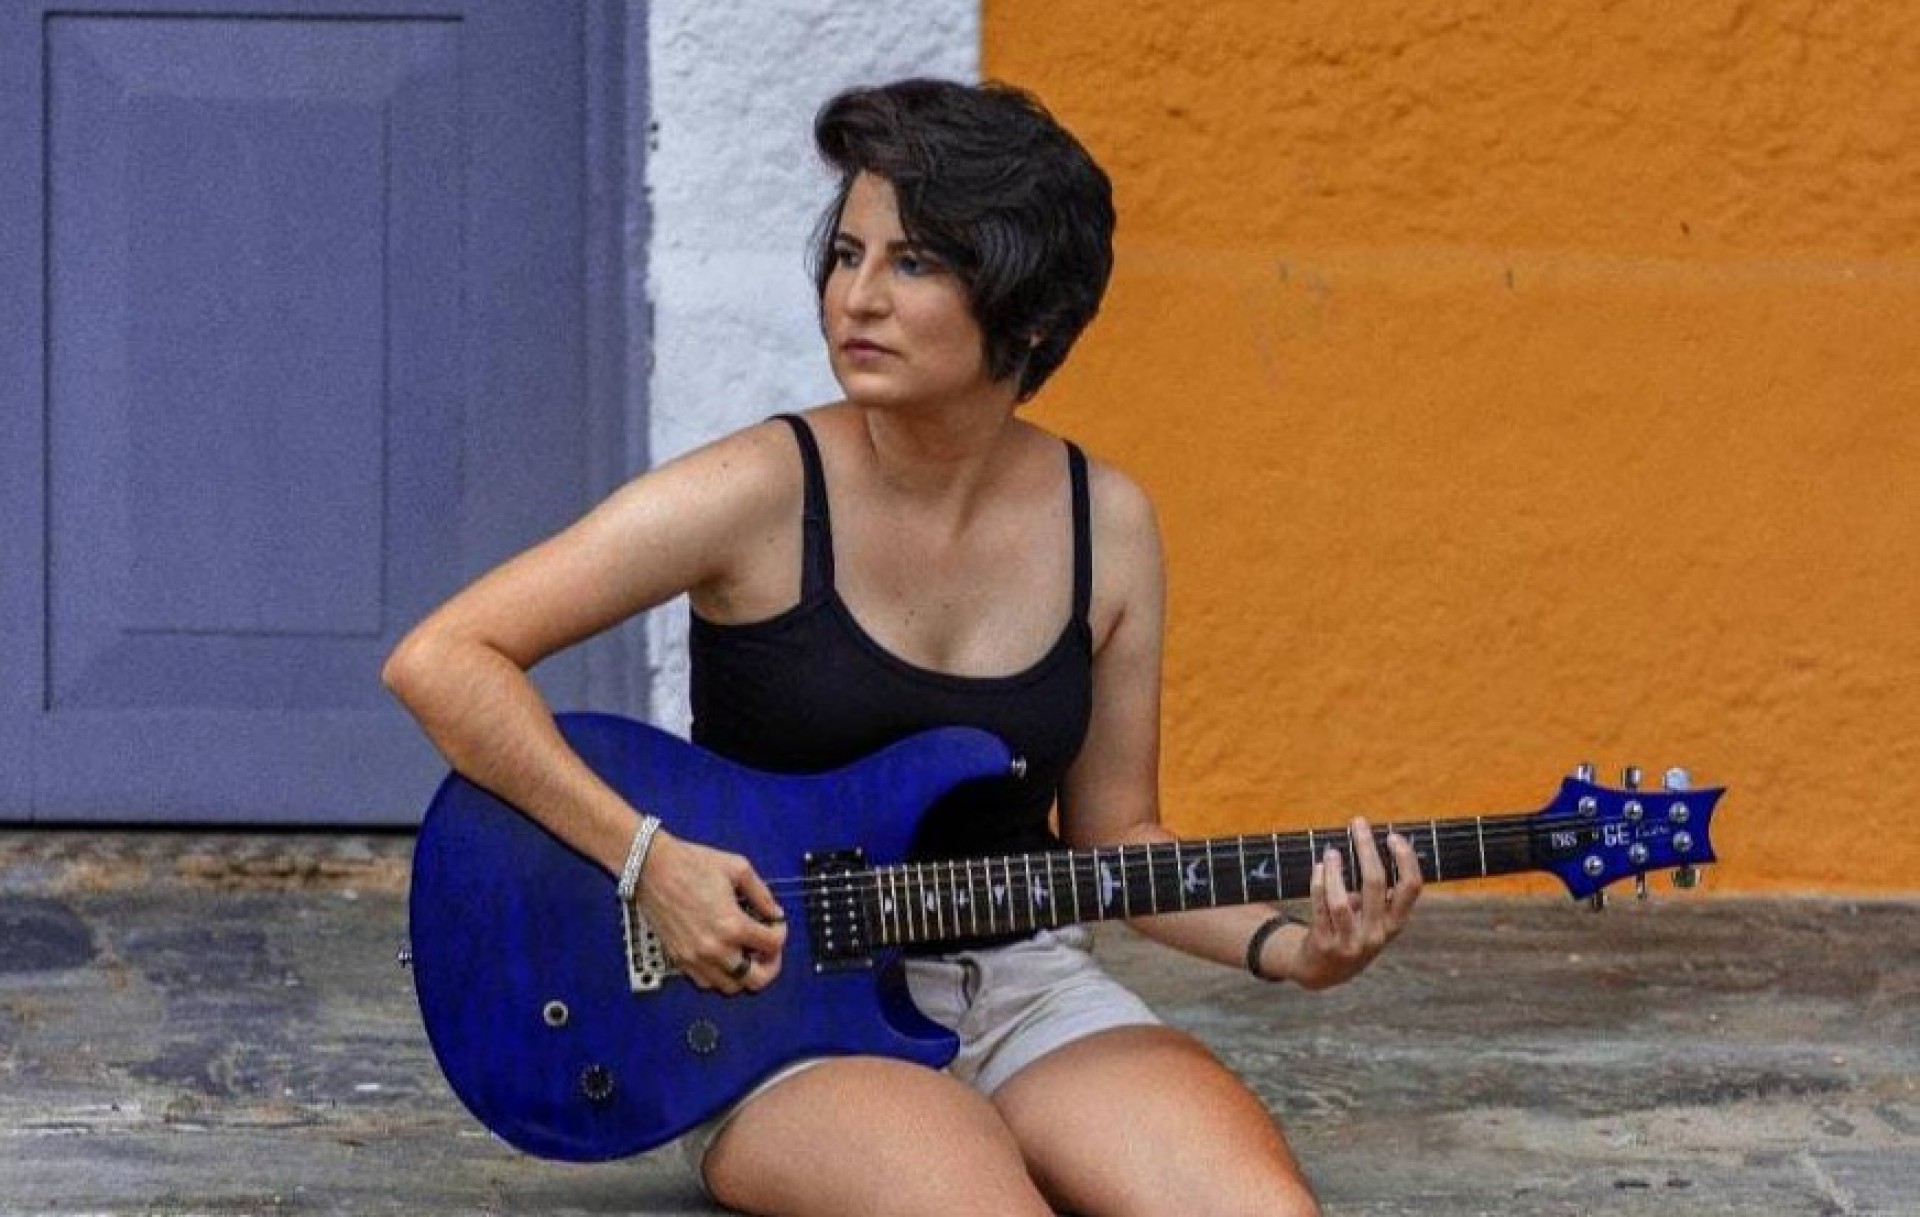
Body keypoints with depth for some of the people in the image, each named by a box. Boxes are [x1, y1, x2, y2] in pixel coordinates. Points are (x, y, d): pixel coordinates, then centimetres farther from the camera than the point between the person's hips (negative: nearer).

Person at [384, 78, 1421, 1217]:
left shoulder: (1107, 524, 3)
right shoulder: (766, 493, -11)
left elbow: (1113, 837, 12)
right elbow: (440, 661, -11)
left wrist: (1287, 946, -6)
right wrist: (650, 858, -18)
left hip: (1029, 993, 4)